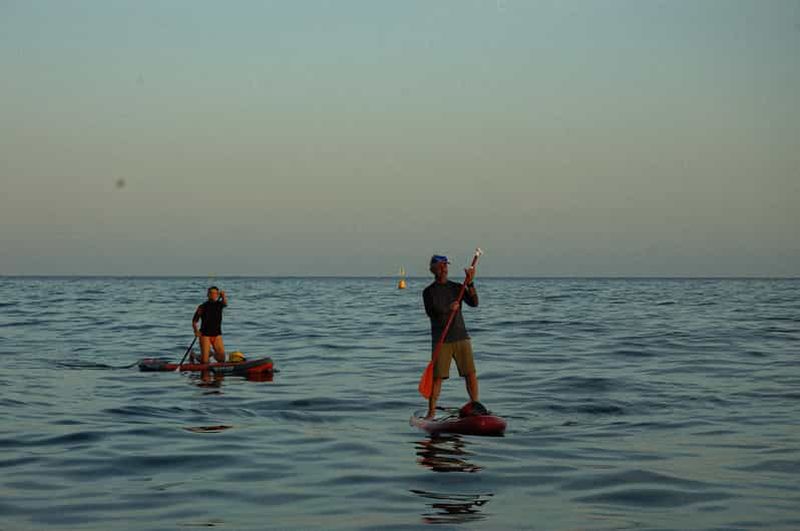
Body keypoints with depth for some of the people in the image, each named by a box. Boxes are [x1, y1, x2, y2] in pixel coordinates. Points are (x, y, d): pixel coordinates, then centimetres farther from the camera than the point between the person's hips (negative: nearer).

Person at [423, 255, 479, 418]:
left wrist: (470, 284, -14)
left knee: (471, 374, -1)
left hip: (461, 337, 3)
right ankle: (431, 412, 2)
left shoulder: (457, 287, 10)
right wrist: (449, 309, -11)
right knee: (437, 376, -5)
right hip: (441, 340, -3)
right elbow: (432, 312, -10)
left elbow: (474, 303, -3)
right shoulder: (429, 292, 3)